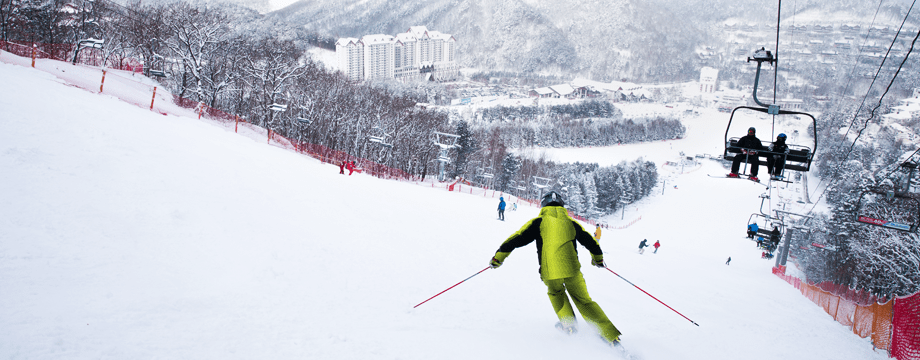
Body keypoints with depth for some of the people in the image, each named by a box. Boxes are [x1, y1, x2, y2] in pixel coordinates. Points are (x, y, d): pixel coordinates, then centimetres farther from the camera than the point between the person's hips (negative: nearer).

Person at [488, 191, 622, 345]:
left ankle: (569, 324, 20)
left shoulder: (539, 222, 8)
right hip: (572, 269, 1)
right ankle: (611, 335, 4)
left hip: (549, 272, -1)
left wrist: (499, 256, 7)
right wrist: (598, 259, 44)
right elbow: (592, 243, 25)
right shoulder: (571, 223, 16)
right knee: (583, 301, 12)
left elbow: (518, 238, 2)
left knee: (556, 293, 30)